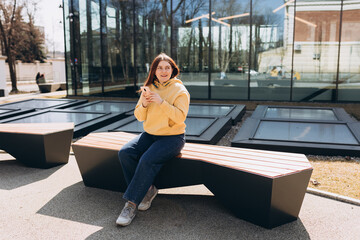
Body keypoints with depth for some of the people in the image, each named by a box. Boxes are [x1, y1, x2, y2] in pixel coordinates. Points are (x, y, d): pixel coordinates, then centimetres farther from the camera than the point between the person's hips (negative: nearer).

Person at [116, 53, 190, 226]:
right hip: (150, 134, 6)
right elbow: (139, 116, 7)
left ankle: (131, 203, -16)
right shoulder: (149, 88, 9)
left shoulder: (180, 90, -6)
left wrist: (161, 102, -25)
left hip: (172, 137, -5)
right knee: (125, 153, -18)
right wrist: (143, 104, -14)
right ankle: (147, 189, -4)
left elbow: (180, 117, -18)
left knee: (147, 160, -30)